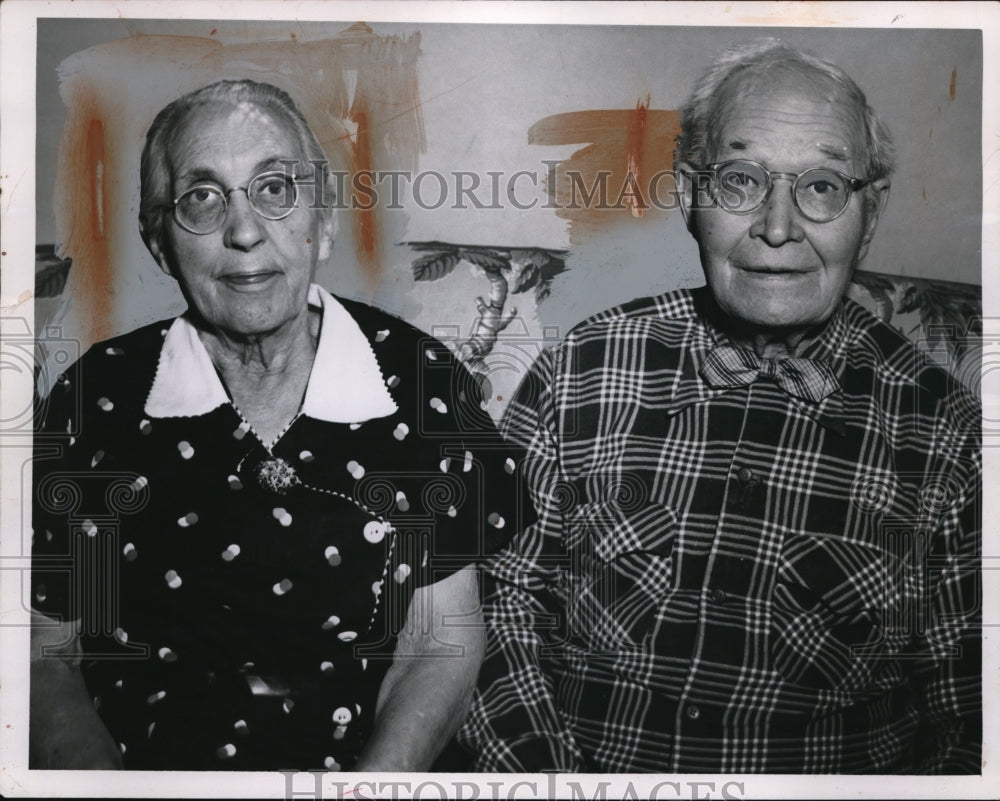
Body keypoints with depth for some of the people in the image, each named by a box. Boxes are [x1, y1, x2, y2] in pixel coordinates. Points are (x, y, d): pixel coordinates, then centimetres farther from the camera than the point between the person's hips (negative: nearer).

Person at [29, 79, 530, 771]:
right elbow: (46, 654, 1)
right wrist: (106, 776, -16)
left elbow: (444, 643, -1)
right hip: (141, 763, 1)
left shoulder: (419, 382, -5)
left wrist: (372, 779, -16)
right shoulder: (97, 397, -4)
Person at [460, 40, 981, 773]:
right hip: (586, 764, -1)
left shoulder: (942, 431, -3)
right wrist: (543, 773, -10)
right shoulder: (581, 371, -1)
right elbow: (497, 592, 1)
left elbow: (964, 707, 2)